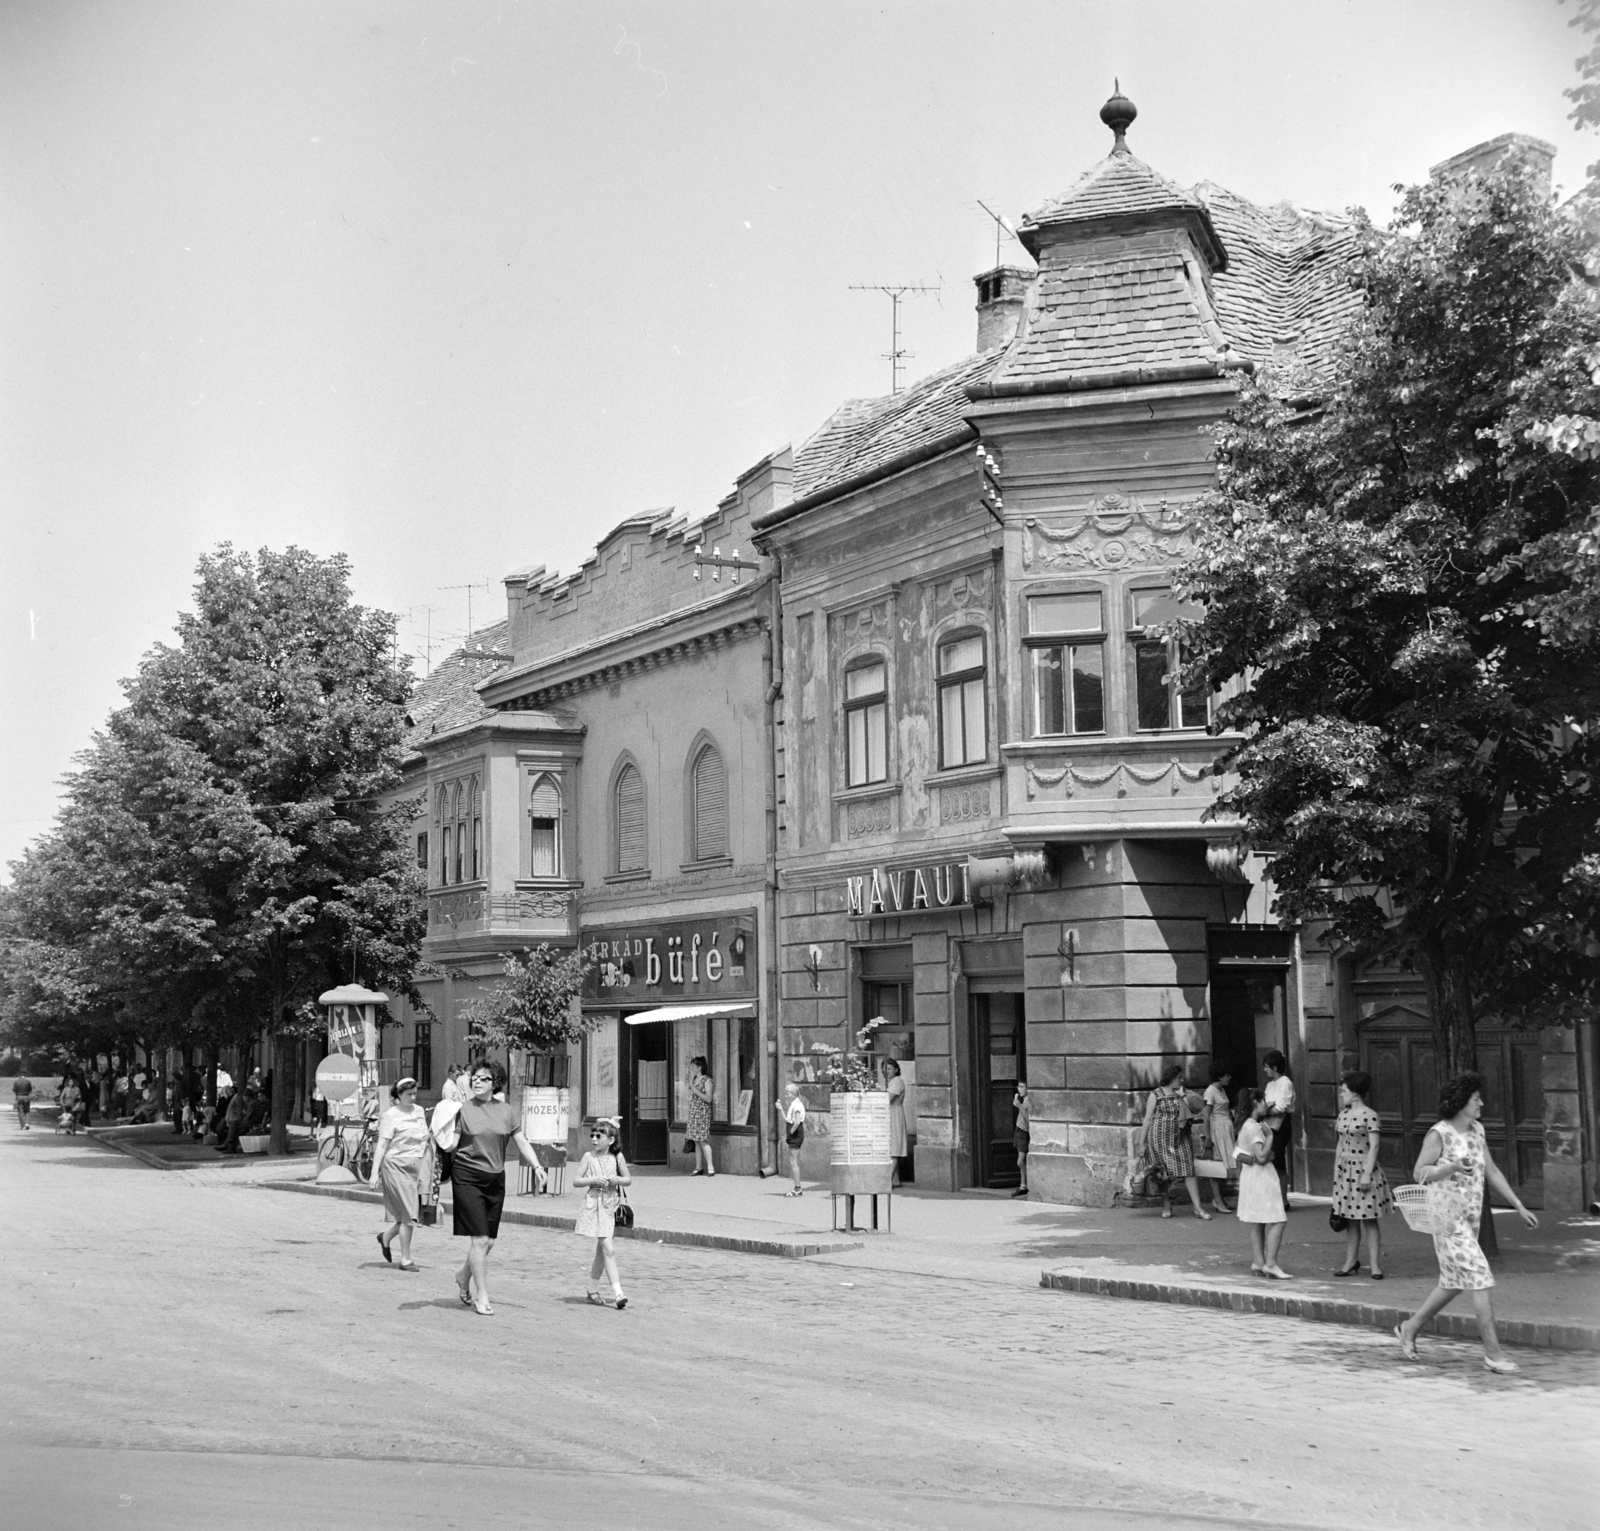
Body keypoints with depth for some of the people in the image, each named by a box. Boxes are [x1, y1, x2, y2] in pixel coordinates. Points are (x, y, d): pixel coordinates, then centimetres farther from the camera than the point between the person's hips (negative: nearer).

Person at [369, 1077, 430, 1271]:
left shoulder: (419, 1111, 11)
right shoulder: (390, 1116, -8)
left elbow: (427, 1138, 20)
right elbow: (382, 1145, -13)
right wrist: (374, 1172, -18)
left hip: (416, 1166, 7)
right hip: (397, 1166, -7)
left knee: (410, 1215, 6)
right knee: (408, 1214, -5)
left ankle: (386, 1239, 31)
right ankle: (406, 1259, 5)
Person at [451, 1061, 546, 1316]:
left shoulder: (507, 1111, 8)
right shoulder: (462, 1109, -2)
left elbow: (521, 1142, 9)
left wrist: (536, 1166, -2)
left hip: (495, 1180, 4)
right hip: (468, 1177, -4)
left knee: (489, 1241, 9)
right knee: (480, 1239, -8)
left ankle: (464, 1276, 36)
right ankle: (481, 1295, 3)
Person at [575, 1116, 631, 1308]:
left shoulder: (617, 1157, 1)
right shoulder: (588, 1157, -4)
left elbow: (629, 1179, 8)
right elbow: (576, 1180, -3)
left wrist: (617, 1180, -12)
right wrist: (594, 1179, -18)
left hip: (610, 1205, 3)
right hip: (593, 1205, -3)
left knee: (601, 1250, 13)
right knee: (608, 1249, -12)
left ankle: (592, 1290, 27)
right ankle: (617, 1292, -14)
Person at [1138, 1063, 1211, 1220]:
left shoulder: (1181, 1094, 11)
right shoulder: (1155, 1094, 0)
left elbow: (1183, 1119, 2)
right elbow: (1147, 1119, 1)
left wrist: (1181, 1098, -6)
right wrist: (1143, 1142, -1)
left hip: (1180, 1139, 3)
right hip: (1160, 1138, -3)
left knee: (1188, 1171, -6)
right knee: (1162, 1172, 2)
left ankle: (1197, 1207, -8)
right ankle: (1166, 1205, 18)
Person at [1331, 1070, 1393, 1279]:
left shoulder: (1369, 1116, -11)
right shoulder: (1343, 1115, 10)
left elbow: (1373, 1146, -13)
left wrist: (1367, 1174, -18)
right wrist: (1336, 1171, 12)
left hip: (1363, 1170, -7)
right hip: (1346, 1172, 7)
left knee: (1369, 1219, -3)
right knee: (1350, 1219, 9)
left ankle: (1374, 1264, 0)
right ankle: (1351, 1261, 15)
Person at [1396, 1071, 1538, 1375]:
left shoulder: (1476, 1130, 8)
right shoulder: (1438, 1133, -14)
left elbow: (1492, 1172, 13)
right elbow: (1420, 1174, -12)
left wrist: (1520, 1207, 9)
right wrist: (1453, 1167, -29)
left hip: (1470, 1217, 8)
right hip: (1447, 1215, -8)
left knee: (1454, 1283, 15)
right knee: (1480, 1278, -12)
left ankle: (1410, 1328, 30)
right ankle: (1493, 1352, -8)